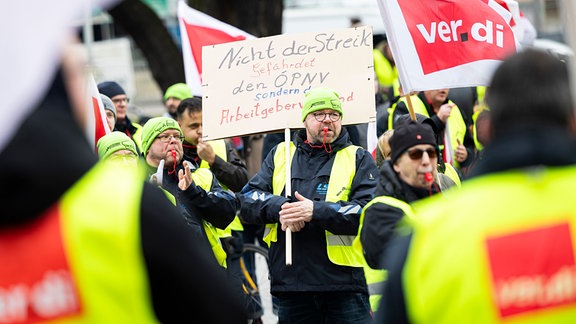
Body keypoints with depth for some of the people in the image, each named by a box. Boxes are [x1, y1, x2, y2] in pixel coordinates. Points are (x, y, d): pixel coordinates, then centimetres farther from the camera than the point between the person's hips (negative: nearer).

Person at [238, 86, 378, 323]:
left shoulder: (359, 159, 7)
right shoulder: (280, 154, 16)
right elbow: (247, 199, 7)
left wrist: (316, 211, -19)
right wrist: (279, 207, -14)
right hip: (291, 283, 3)